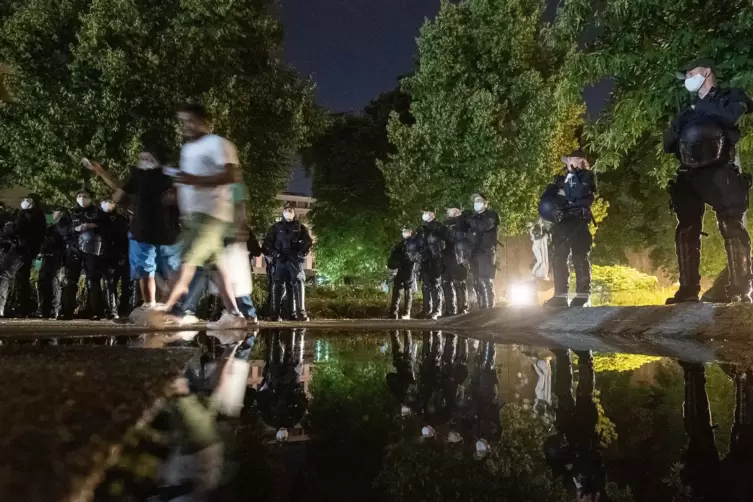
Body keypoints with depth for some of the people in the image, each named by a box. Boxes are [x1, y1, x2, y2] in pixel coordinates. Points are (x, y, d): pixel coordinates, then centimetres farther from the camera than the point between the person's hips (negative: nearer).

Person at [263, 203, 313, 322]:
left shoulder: (300, 227, 14)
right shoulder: (276, 227, 13)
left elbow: (308, 242, 12)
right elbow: (267, 242, 9)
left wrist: (301, 253, -2)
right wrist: (274, 253, -4)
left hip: (295, 260, 1)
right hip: (280, 260, 0)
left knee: (299, 283, -11)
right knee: (278, 285, -5)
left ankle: (300, 312, -11)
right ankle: (275, 313, -5)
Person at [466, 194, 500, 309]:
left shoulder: (492, 215, 4)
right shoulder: (472, 216, 21)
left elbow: (483, 226, -15)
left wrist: (470, 221, -5)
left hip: (486, 252, -5)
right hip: (474, 253, 5)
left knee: (485, 282, -12)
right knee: (477, 282, 2)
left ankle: (489, 310, -11)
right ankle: (481, 309, 7)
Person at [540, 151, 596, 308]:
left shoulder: (587, 176, 11)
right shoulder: (560, 179, 21)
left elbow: (583, 194, -10)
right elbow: (545, 202, 11)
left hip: (579, 221, -4)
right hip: (561, 223, 5)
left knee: (580, 258, -8)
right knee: (558, 258, -1)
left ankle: (583, 295, -10)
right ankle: (560, 295, 1)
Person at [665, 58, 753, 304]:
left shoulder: (731, 96, 11)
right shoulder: (689, 111, 26)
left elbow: (731, 116, -12)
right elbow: (668, 145, 22)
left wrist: (701, 108, 3)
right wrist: (677, 126, 4)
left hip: (719, 173, -5)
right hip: (689, 177, 6)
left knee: (732, 229, -10)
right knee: (686, 232, 0)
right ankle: (688, 290, 2)